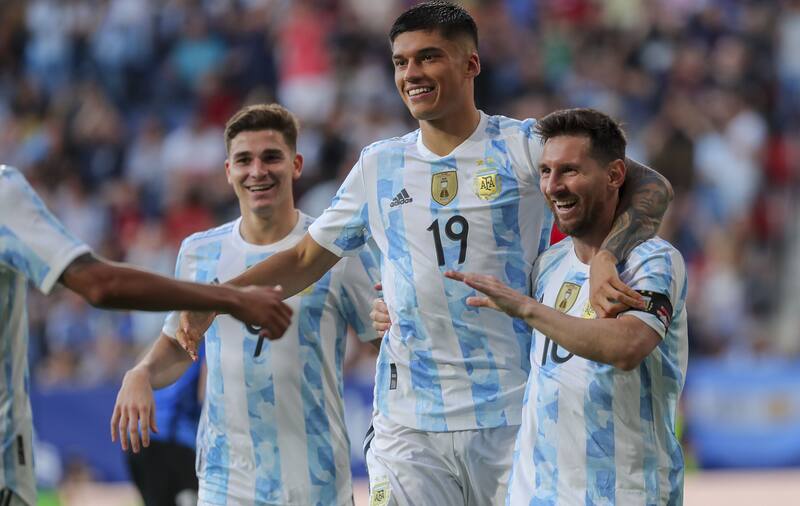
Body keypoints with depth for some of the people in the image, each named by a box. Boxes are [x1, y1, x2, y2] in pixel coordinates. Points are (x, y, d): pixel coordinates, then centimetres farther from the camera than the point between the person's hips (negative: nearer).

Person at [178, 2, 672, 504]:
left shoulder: (525, 147, 0)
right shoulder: (379, 165, 12)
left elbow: (648, 185, -5)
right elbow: (307, 258, 20)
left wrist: (605, 258, -24)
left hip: (515, 417, -3)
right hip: (409, 422, 3)